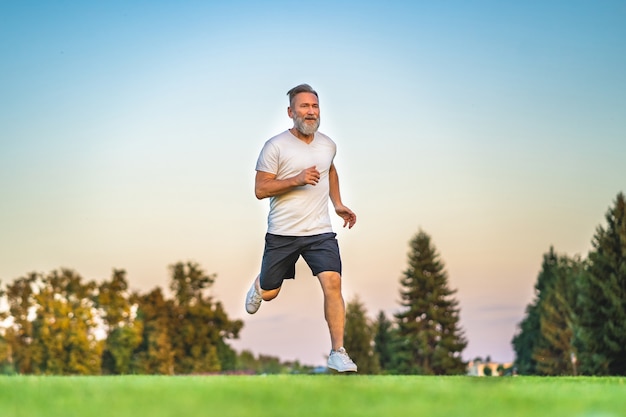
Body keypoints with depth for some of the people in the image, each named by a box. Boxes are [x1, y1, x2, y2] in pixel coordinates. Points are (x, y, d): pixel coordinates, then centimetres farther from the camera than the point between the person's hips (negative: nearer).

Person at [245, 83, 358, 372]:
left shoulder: (328, 145, 7)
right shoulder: (275, 147, -10)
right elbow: (260, 190, -12)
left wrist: (338, 204, 22)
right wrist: (297, 179, -22)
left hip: (320, 231, 3)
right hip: (282, 233, -2)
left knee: (333, 283, -17)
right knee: (269, 294, 11)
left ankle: (337, 352, -10)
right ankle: (259, 284, 51)